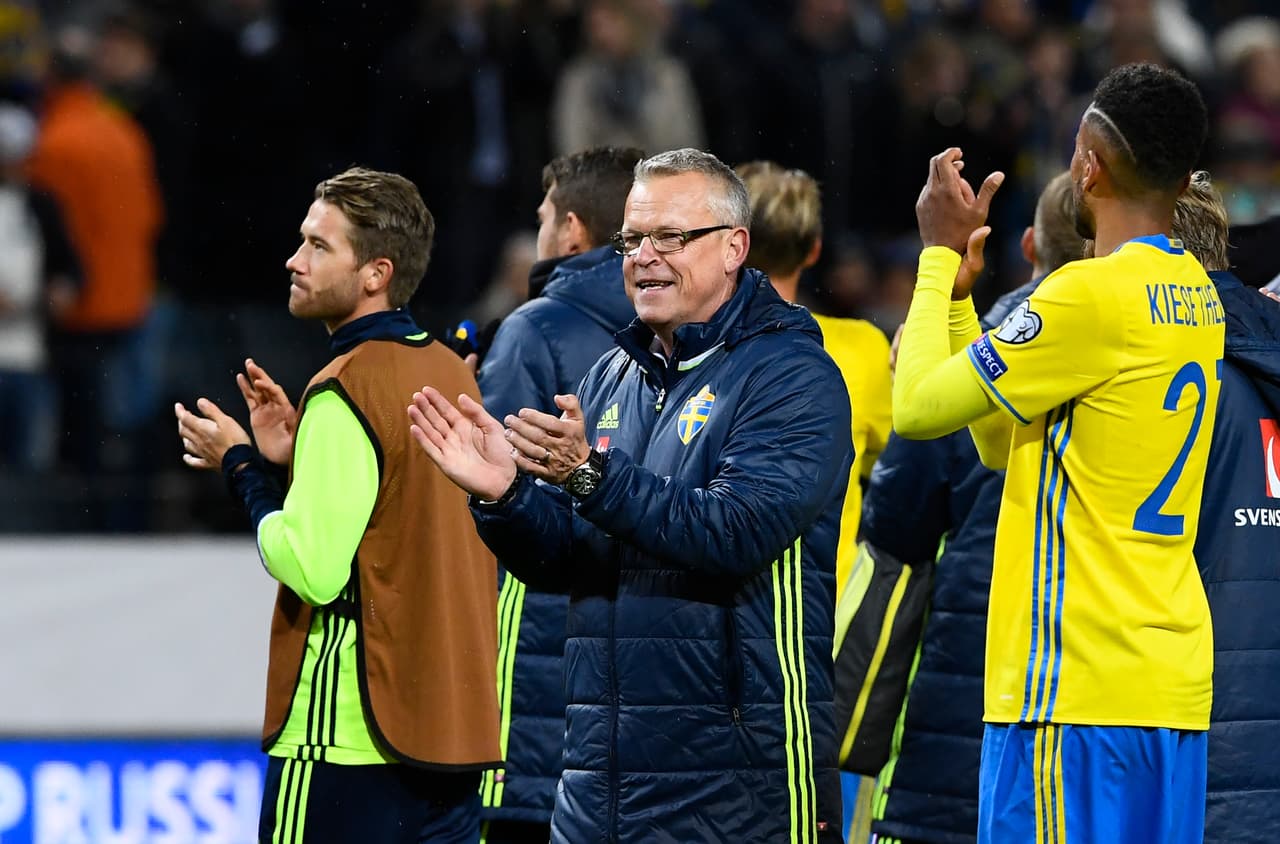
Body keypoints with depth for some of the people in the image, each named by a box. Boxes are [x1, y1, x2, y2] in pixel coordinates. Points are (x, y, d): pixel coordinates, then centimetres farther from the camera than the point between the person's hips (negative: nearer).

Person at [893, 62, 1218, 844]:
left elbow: (919, 408, -6)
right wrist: (956, 289, 20)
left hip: (1080, 686, -9)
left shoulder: (1090, 295, -14)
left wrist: (941, 254, 5)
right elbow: (1003, 442, 20)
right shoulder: (1198, 297, 13)